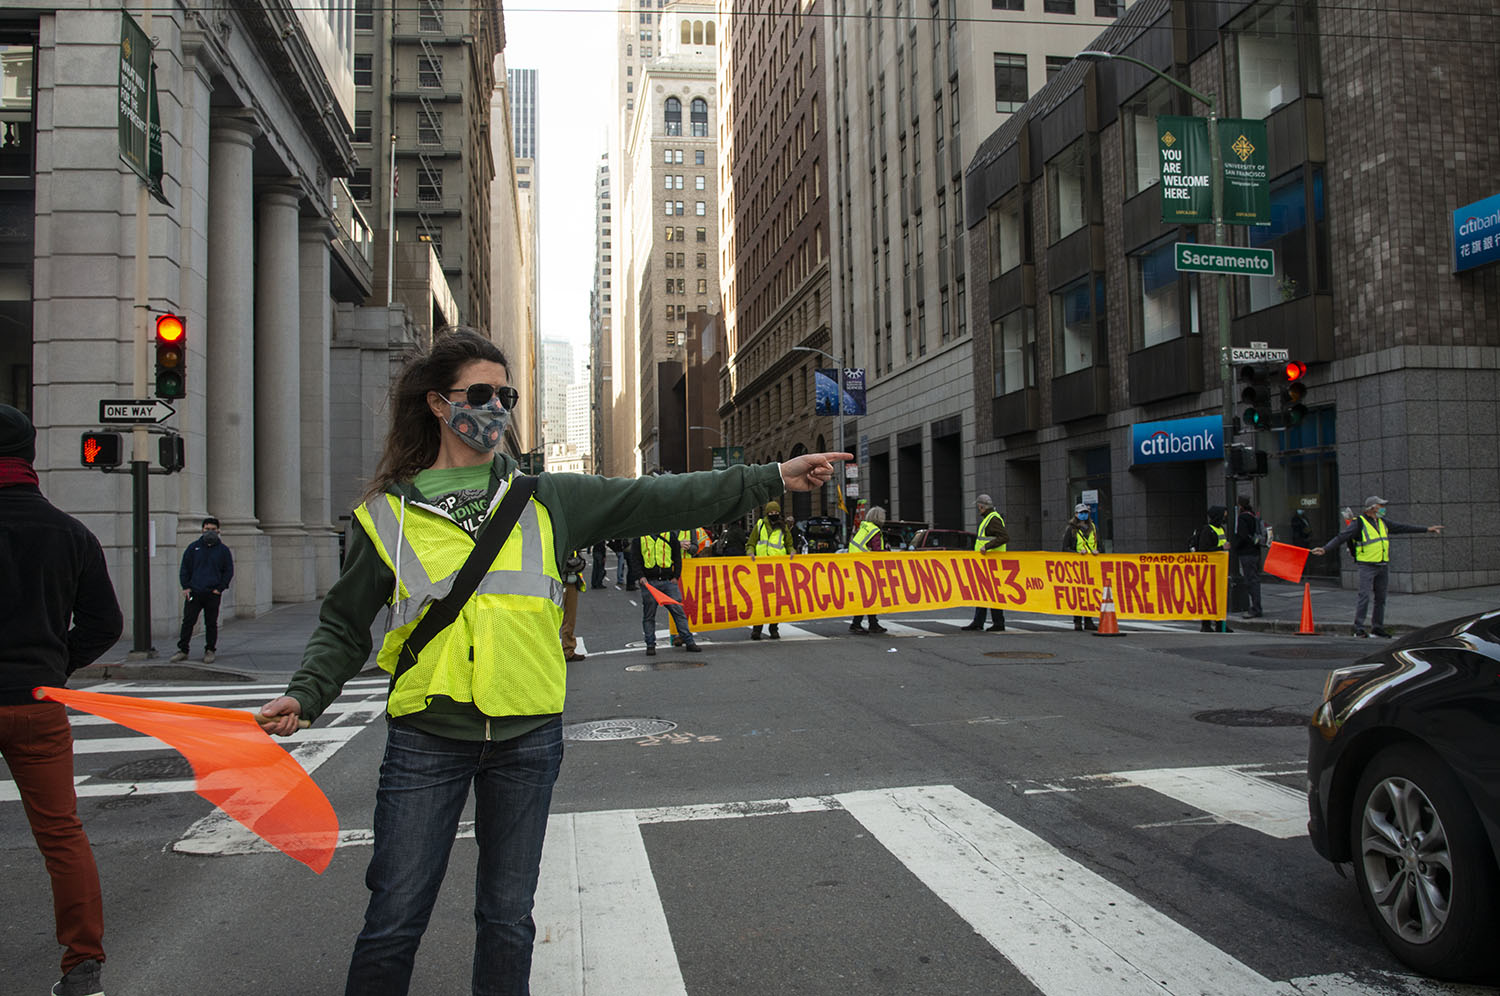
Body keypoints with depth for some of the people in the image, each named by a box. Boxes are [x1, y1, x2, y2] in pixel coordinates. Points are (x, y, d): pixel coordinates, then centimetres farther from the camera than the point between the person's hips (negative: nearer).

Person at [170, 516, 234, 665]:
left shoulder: (223, 550, 5)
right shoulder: (193, 547, 7)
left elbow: (229, 571, 8)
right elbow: (184, 568, 10)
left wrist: (220, 588, -3)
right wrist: (185, 587, 0)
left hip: (213, 594, -1)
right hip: (193, 592, 1)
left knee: (211, 623, 4)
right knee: (188, 621, -1)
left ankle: (210, 651, 13)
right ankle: (183, 650, 6)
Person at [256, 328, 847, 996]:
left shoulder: (544, 501, 5)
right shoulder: (386, 514, 2)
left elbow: (657, 500, 1)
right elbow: (344, 626, 7)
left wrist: (773, 479, -3)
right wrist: (304, 695, -10)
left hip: (527, 739, 2)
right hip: (426, 741, -1)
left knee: (507, 918, 14)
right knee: (393, 922, 5)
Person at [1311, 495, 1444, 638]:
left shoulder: (1382, 522, 12)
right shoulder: (1359, 523, -10)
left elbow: (1402, 527, 22)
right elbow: (1341, 536, -18)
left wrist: (1427, 529, 27)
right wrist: (1325, 548, -31)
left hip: (1383, 566, 7)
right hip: (1367, 566, -7)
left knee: (1381, 598, 10)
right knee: (1364, 596, -12)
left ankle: (1378, 628, 19)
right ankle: (1358, 628, -8)